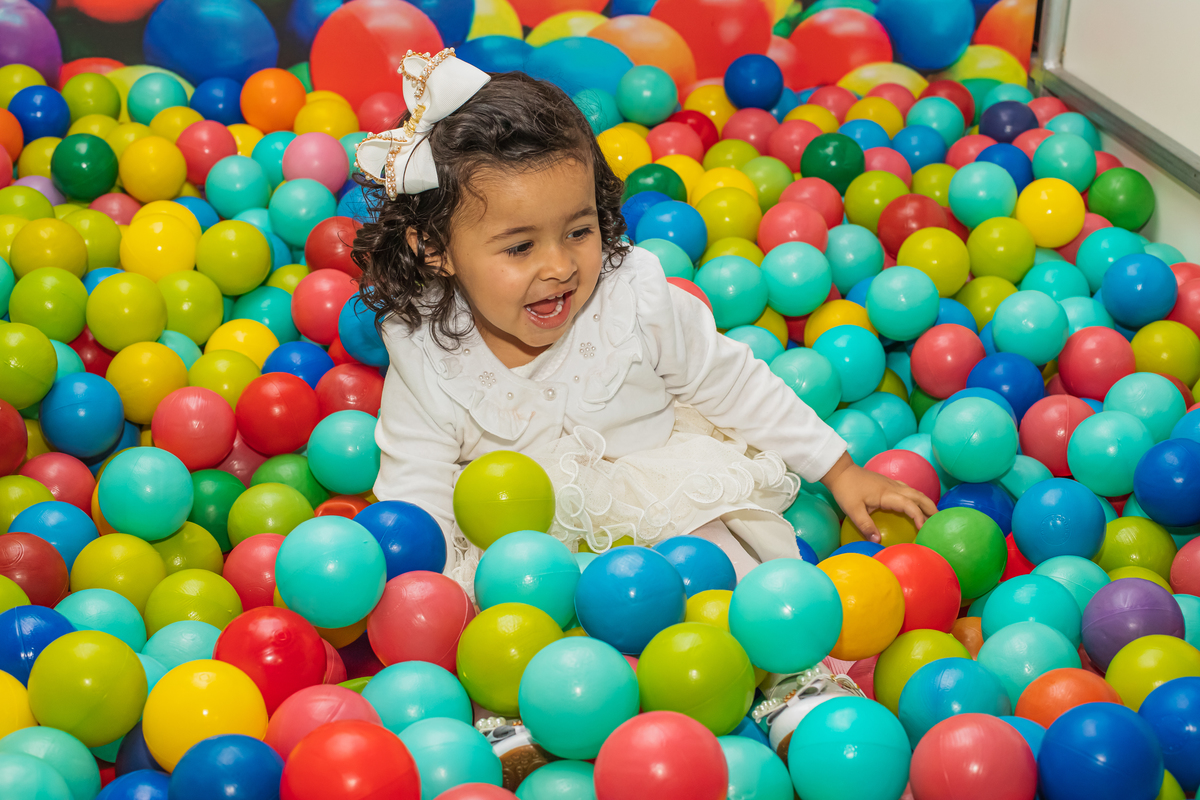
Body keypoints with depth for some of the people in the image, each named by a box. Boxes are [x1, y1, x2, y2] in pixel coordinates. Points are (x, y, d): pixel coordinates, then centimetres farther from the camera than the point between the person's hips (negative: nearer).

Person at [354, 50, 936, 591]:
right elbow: (413, 494, -11)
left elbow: (736, 386, -1)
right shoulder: (423, 360, -16)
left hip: (668, 513, 1)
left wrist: (842, 473, 3)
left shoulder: (638, 301, -14)